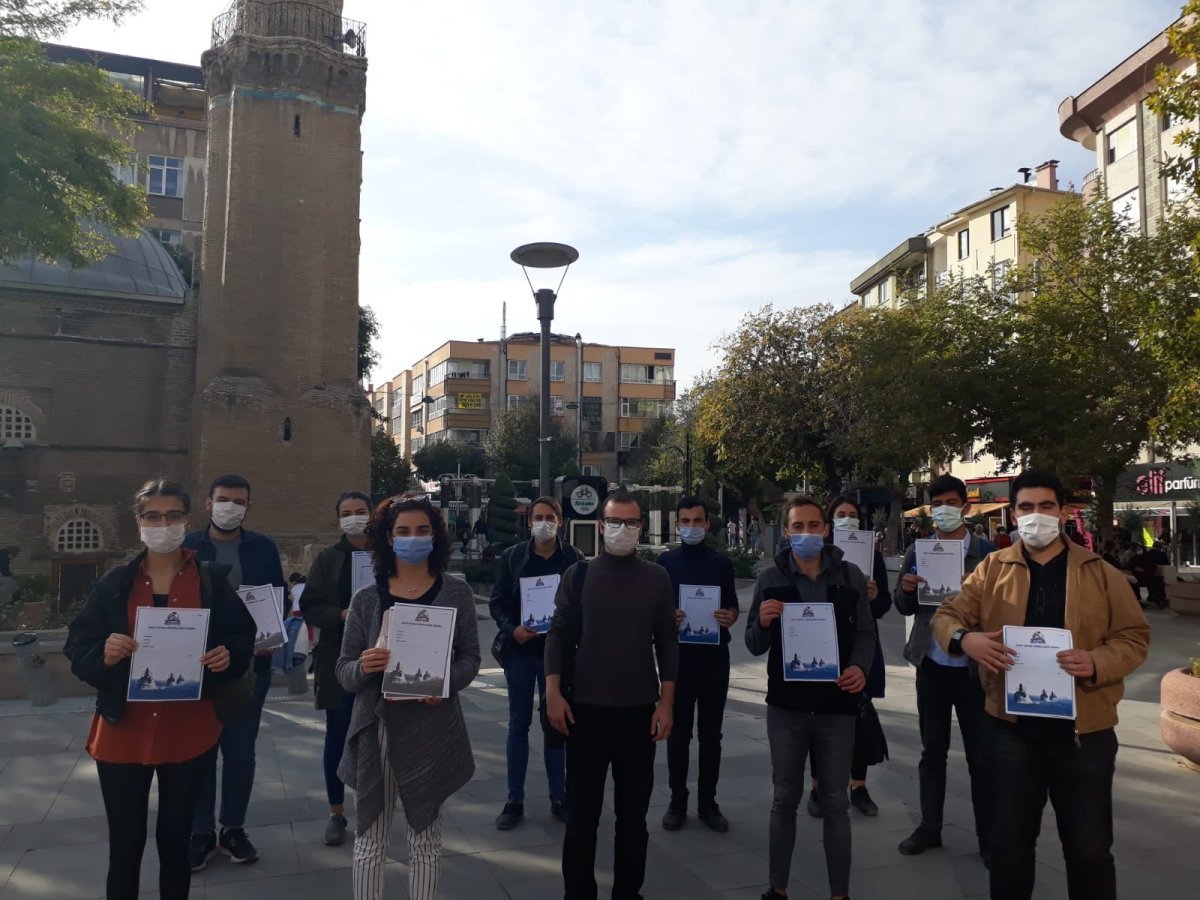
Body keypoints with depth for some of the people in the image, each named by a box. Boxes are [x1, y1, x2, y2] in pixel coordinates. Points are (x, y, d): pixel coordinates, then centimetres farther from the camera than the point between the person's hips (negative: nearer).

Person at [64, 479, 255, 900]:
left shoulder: (212, 579, 0)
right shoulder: (115, 582, 0)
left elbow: (244, 635, 5)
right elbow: (77, 647, 2)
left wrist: (229, 655, -16)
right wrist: (103, 654, -19)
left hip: (189, 731, 0)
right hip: (123, 732, 0)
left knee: (176, 841, 14)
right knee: (124, 847, 8)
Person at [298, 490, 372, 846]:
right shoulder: (328, 559, 1)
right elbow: (309, 607, -2)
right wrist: (342, 615, -17)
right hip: (338, 659, 0)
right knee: (337, 735, 7)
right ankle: (336, 814, 21)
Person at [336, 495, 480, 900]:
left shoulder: (456, 593, 0)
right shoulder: (366, 599, 1)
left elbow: (470, 657, 3)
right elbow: (344, 672, 3)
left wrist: (447, 682, -16)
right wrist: (363, 667, -19)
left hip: (431, 728, 0)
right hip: (376, 728, 1)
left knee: (426, 840, 12)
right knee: (370, 840, 9)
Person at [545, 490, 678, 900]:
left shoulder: (657, 578, 2)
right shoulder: (578, 575, 0)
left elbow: (667, 642, 3)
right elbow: (559, 634, 0)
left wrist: (666, 703, -1)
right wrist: (553, 692, -8)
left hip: (640, 711, 1)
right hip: (586, 709, -1)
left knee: (633, 811, 12)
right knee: (581, 810, 8)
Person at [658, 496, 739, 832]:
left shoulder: (722, 562, 6)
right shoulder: (666, 561, 3)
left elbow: (733, 607, 9)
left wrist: (729, 617, -14)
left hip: (714, 656, 1)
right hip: (677, 655, -1)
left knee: (711, 733, 8)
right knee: (678, 732, 6)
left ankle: (708, 802, 19)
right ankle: (677, 801, 17)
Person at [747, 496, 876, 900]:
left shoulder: (851, 576, 1)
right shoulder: (770, 578, -1)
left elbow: (865, 632, 4)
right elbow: (755, 646, 0)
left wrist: (861, 667, -16)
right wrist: (763, 623, -21)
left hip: (836, 705, 0)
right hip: (786, 706, 0)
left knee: (835, 802, 11)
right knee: (785, 799, 12)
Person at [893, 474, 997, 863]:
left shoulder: (988, 552, -4)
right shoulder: (917, 551, 6)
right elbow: (904, 608, 9)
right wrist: (906, 589, -13)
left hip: (973, 665, -3)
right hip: (931, 663, 3)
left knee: (980, 754, 6)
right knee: (932, 750, 13)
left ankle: (988, 837, 18)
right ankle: (929, 827, 25)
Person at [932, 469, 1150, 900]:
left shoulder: (1099, 573, 1)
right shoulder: (992, 569, 3)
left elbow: (1134, 636, 2)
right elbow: (947, 616, 4)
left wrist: (1097, 662, -19)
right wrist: (965, 639, -19)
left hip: (1084, 730, 0)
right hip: (1011, 727, 1)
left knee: (1089, 847, 11)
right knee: (1008, 840, 12)